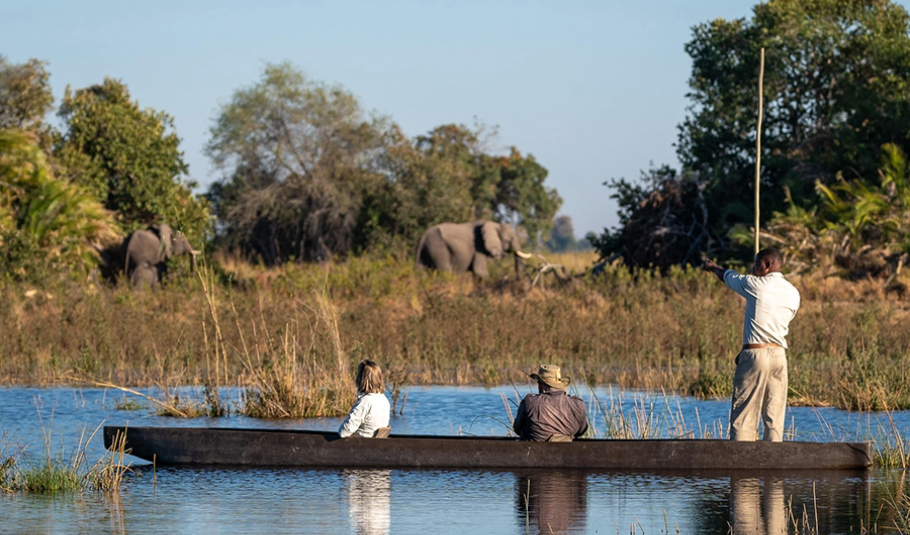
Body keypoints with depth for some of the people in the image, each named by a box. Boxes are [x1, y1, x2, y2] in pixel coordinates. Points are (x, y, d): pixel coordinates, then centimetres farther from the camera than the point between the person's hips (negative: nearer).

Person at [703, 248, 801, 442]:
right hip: (779, 354, 5)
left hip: (755, 353, -5)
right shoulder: (793, 293, 9)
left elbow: (728, 277, 14)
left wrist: (713, 267, 37)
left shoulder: (755, 285, -5)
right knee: (774, 416, 5)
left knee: (743, 414, -4)